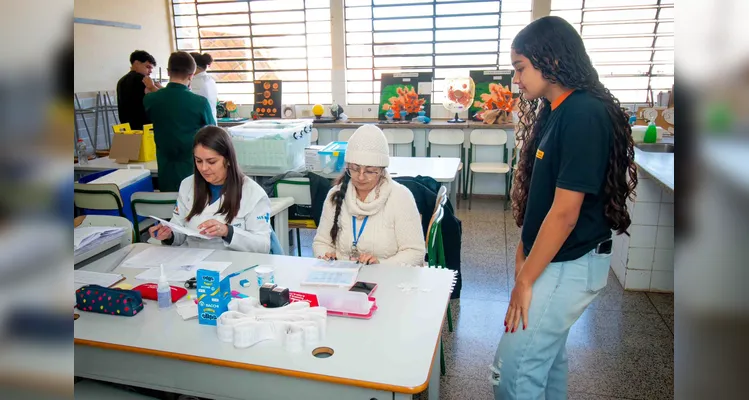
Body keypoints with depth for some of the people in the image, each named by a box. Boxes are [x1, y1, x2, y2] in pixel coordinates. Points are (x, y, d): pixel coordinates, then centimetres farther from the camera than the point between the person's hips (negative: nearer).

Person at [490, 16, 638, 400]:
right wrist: (524, 250, 14)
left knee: (512, 369, -4)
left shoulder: (584, 115, -21)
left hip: (570, 265, -9)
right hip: (551, 258, 9)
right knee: (546, 350, 21)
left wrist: (524, 280, -17)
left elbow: (565, 213, -23)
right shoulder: (555, 111, 8)